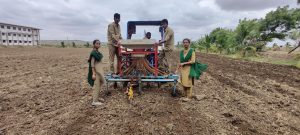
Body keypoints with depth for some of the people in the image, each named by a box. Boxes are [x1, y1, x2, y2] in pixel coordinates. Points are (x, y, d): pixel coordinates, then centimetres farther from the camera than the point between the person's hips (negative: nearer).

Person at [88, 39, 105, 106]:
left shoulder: (98, 52, 11)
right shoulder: (93, 53, -16)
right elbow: (92, 64, -21)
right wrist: (93, 73, -25)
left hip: (99, 71, 10)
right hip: (96, 72, -9)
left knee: (99, 85, 17)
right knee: (96, 86, -4)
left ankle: (97, 98, 31)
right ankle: (94, 101, 5)